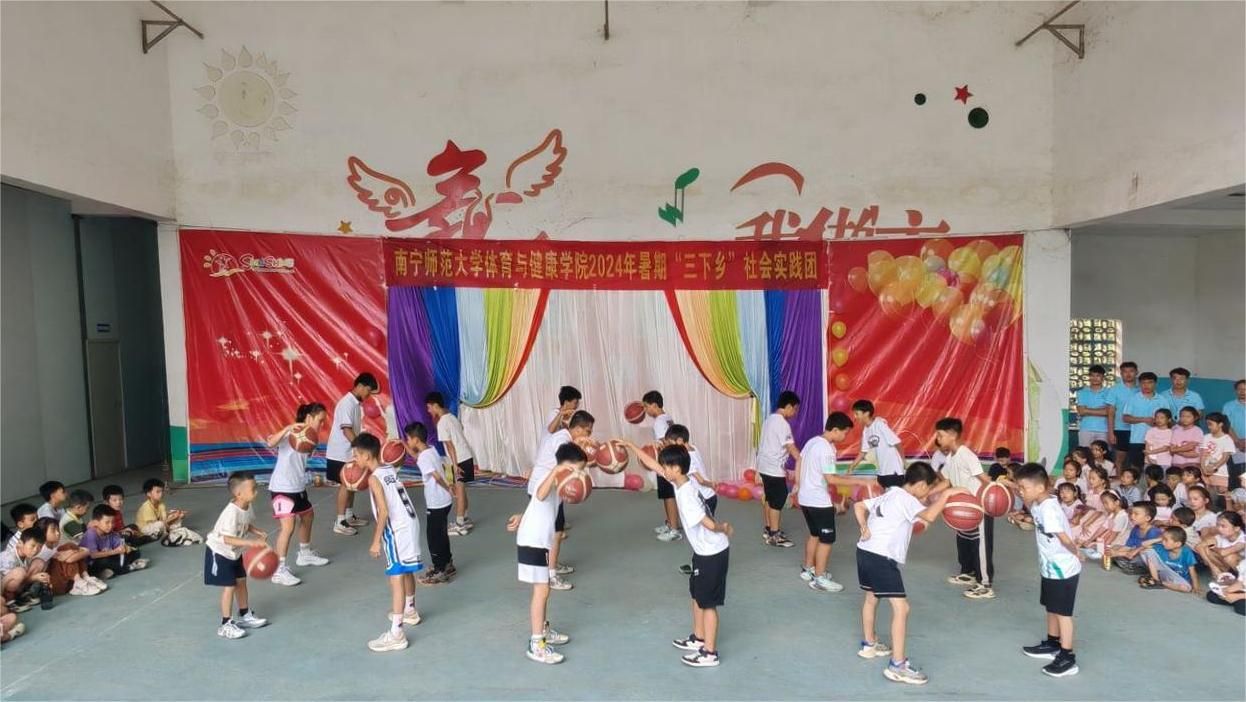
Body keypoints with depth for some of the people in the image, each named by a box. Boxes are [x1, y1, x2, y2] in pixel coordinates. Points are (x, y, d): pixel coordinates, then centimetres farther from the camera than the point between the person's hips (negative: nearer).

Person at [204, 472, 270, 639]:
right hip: (219, 552, -8)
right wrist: (251, 543, -44)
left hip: (234, 552, 8)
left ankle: (245, 615, 32)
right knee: (229, 586, -6)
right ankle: (226, 625, 7)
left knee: (241, 581, 16)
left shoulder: (248, 507, -10)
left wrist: (258, 532, -10)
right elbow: (227, 539, -38)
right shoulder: (231, 512, -35)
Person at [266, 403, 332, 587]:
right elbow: (271, 443, -36)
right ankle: (279, 570, -8)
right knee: (288, 526, -16)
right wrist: (288, 427, -46)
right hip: (282, 488, -10)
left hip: (298, 487, 10)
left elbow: (302, 460, 8)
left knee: (308, 516, 24)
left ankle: (305, 554, 45)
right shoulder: (291, 433, -16)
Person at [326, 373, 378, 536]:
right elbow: (346, 429, -26)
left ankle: (349, 516, 27)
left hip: (350, 452, 9)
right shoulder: (347, 403, -20)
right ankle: (340, 522, 4)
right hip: (340, 453, -9)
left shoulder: (356, 403, 9)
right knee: (345, 484, -3)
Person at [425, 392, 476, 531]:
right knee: (462, 490, 18)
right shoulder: (452, 416, 11)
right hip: (467, 456, 9)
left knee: (459, 491, -3)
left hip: (460, 460, -9)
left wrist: (455, 465, -18)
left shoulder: (441, 423, -14)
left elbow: (450, 446, -17)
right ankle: (464, 519, 28)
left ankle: (460, 525, 2)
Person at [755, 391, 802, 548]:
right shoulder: (782, 424, -18)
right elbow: (791, 447, -21)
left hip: (765, 466, 9)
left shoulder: (769, 420, 11)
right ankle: (775, 536, 7)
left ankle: (767, 530, 27)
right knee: (778, 501, 0)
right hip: (775, 469, -9)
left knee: (769, 499, 17)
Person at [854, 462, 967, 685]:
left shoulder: (889, 495, 17)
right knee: (901, 607, -9)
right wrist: (947, 493, -19)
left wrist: (864, 528, 10)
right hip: (881, 557, -10)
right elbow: (929, 516, -28)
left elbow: (858, 506, 21)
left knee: (871, 597, 27)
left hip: (865, 551, 10)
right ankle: (897, 666, -8)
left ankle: (869, 644, 44)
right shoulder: (906, 499, -10)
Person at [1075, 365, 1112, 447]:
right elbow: (1081, 411, -3)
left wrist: (1088, 411, -6)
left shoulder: (1108, 393, 6)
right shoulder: (1082, 392, 7)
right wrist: (1101, 410, -4)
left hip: (1103, 430, 0)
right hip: (1086, 430, 0)